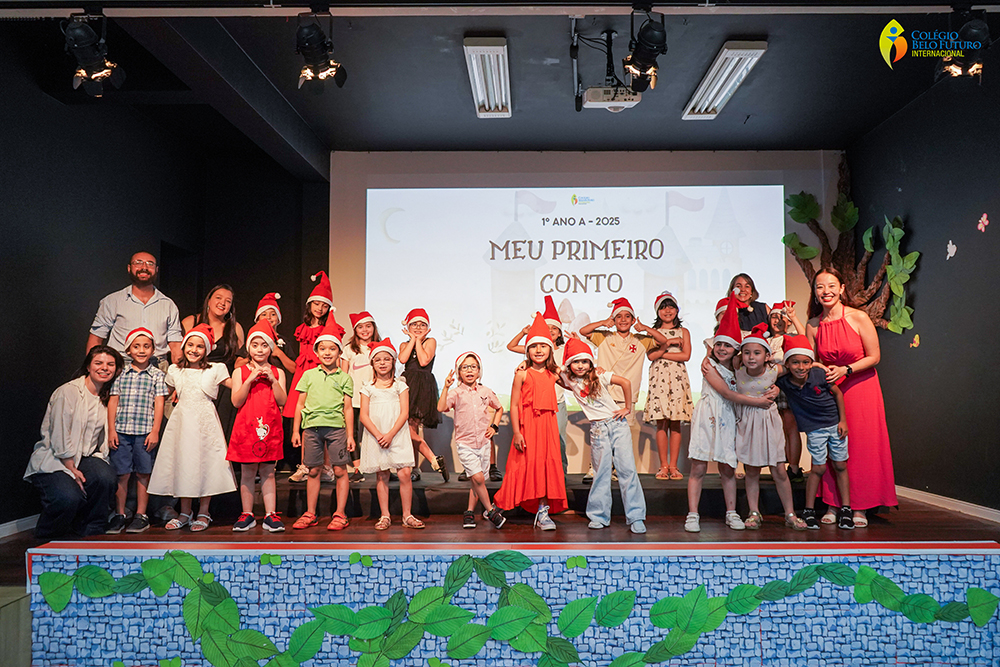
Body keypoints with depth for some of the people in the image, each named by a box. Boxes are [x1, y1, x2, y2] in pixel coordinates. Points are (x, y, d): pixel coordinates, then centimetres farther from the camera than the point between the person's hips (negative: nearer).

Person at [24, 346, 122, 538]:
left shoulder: (108, 397, 9)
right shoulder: (68, 392, -11)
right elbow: (60, 438, -14)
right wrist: (72, 471, -14)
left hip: (85, 457, 5)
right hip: (52, 461, -5)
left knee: (106, 477, -29)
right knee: (69, 497, -32)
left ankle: (89, 532, -5)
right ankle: (45, 539, 1)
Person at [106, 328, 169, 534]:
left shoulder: (157, 375, 4)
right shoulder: (121, 374, 9)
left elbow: (159, 404, 1)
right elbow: (113, 402, 8)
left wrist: (155, 431, -5)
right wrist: (111, 430, 2)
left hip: (145, 432, -1)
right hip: (121, 431, 1)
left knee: (143, 474, 5)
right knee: (121, 474, 4)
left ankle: (141, 515, 14)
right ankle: (119, 515, 15)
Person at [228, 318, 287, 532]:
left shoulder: (277, 372, 7)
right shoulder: (240, 371, 5)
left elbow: (282, 401, -3)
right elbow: (236, 401, -6)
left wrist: (271, 379, -12)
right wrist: (251, 379, -14)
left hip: (270, 427, 0)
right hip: (246, 427, 0)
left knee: (268, 472, 5)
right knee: (247, 472, 5)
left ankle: (270, 515, 10)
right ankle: (247, 514, 16)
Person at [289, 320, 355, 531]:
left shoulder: (344, 378, 5)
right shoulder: (309, 375, 9)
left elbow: (348, 408, 4)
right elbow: (300, 405, 11)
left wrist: (350, 435, 0)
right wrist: (296, 430, 7)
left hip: (336, 427, -1)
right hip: (312, 427, 2)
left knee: (340, 470, -1)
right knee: (313, 471, 8)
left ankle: (340, 514, 8)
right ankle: (310, 514, 17)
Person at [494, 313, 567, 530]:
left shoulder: (552, 375, 9)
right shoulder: (522, 374, -4)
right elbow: (514, 405, -6)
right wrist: (517, 433, -12)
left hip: (547, 426, 4)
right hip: (526, 425, -4)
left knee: (546, 466, 3)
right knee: (525, 465, 0)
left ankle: (542, 511, 11)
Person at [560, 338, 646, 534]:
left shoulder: (600, 376, -4)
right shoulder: (568, 379, 4)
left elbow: (625, 382, -9)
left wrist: (628, 408, -7)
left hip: (617, 423, -2)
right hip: (597, 429, 2)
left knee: (628, 469, -5)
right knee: (601, 473, 3)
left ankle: (636, 517, 0)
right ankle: (599, 516, 14)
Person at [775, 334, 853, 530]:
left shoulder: (820, 374, -18)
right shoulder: (783, 382, -17)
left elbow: (837, 393, -3)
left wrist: (843, 420, -1)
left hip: (835, 424, 1)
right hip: (814, 429, -1)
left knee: (840, 466, 7)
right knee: (819, 468, -2)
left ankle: (846, 509, 18)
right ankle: (809, 510, 10)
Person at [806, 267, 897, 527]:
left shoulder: (859, 318, -12)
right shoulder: (813, 325, -3)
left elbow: (874, 357, -8)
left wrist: (844, 370, -19)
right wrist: (823, 371, -16)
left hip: (860, 387, -2)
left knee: (860, 446, -1)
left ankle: (859, 507, 10)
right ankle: (833, 505, 12)